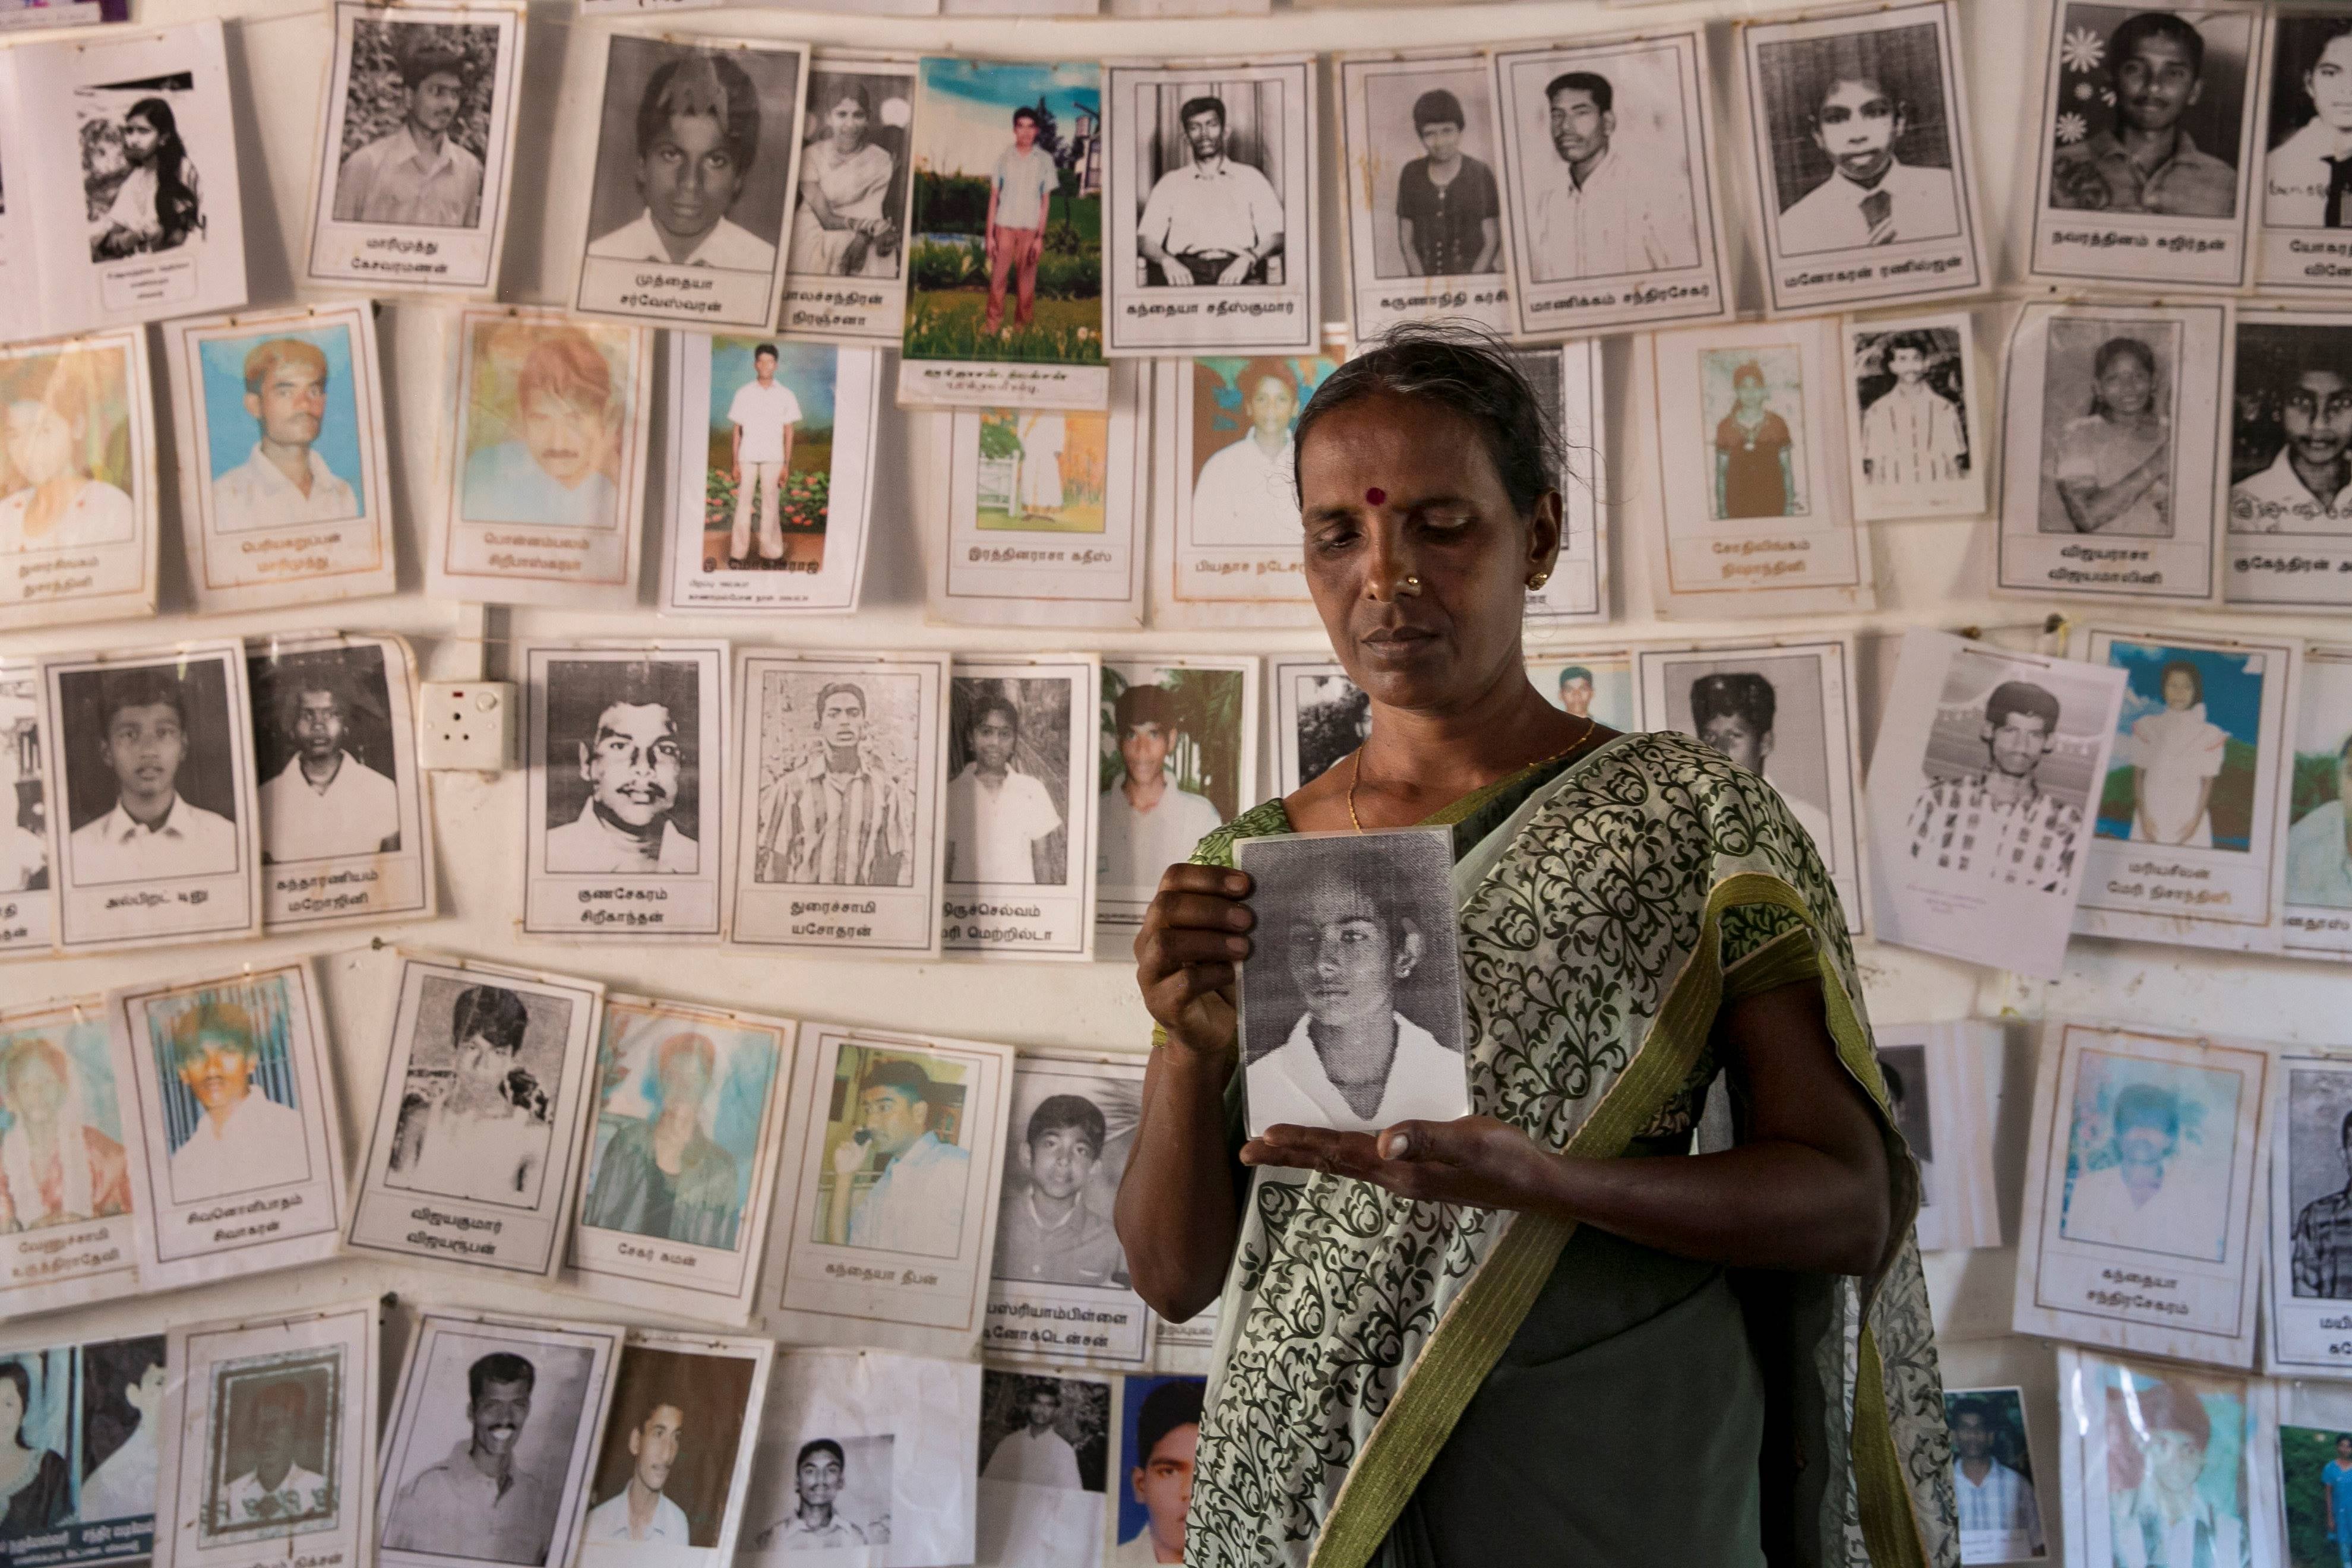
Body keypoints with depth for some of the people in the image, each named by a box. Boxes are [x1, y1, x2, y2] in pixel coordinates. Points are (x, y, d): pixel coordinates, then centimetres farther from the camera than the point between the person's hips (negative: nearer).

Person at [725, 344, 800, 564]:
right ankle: (738, 551, 3)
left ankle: (770, 551, 5)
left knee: (771, 505, 1)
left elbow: (788, 432, 6)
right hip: (747, 457, 0)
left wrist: (787, 464, 0)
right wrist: (734, 463, 0)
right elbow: (737, 430, 6)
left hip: (773, 458, 0)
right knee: (743, 504, 1)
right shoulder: (744, 393, 5)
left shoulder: (785, 395, 5)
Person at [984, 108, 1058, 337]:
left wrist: (1040, 236, -4)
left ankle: (1022, 327, 10)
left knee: (1026, 282, 2)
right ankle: (992, 326, 3)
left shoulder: (1045, 160, 2)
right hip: (1004, 226, 0)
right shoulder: (1004, 158, 4)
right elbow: (994, 197, 6)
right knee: (998, 278, -3)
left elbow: (1046, 201, 4)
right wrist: (990, 235, 1)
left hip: (1030, 229, 0)